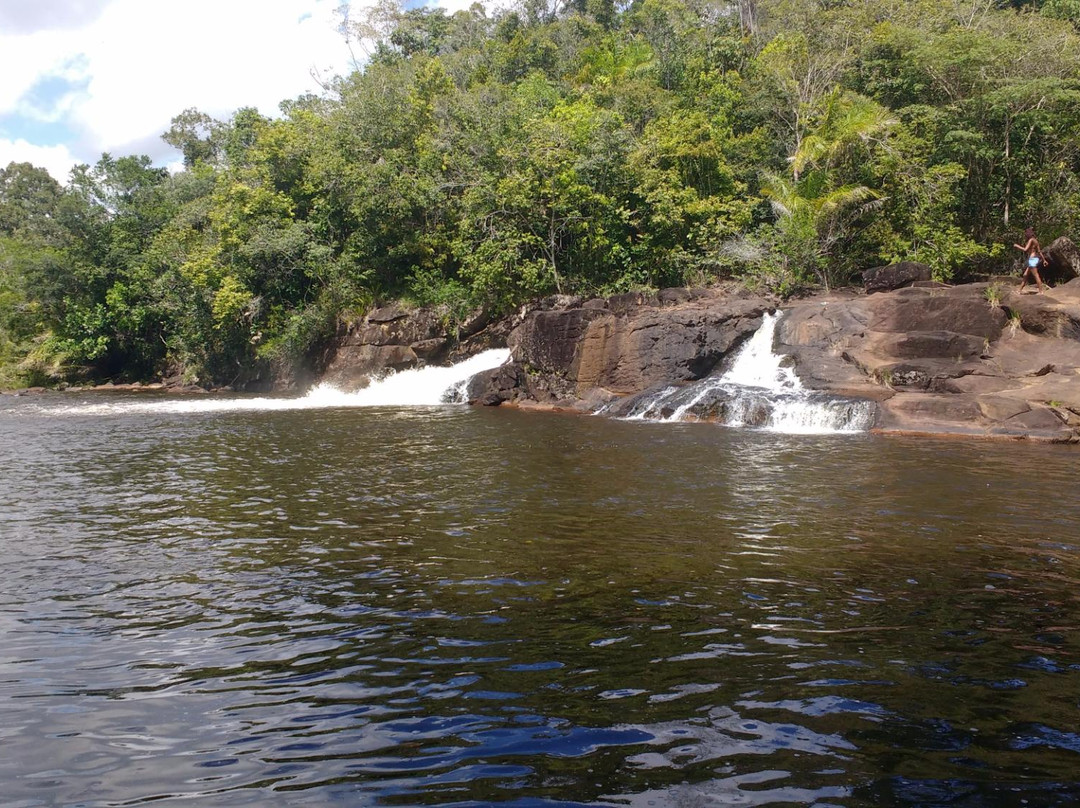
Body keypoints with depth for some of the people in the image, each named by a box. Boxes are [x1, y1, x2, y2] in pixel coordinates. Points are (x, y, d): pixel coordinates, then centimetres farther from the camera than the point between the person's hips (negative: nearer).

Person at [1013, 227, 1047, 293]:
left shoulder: (1031, 240, -11)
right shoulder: (1035, 240, 15)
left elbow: (1025, 249, -18)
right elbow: (1039, 251, 15)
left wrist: (1017, 246, -6)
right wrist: (1044, 260, 16)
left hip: (1032, 259, -9)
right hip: (1034, 259, 9)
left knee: (1036, 275, -6)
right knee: (1025, 275, 12)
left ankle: (1041, 291, -5)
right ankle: (1020, 290, 15)